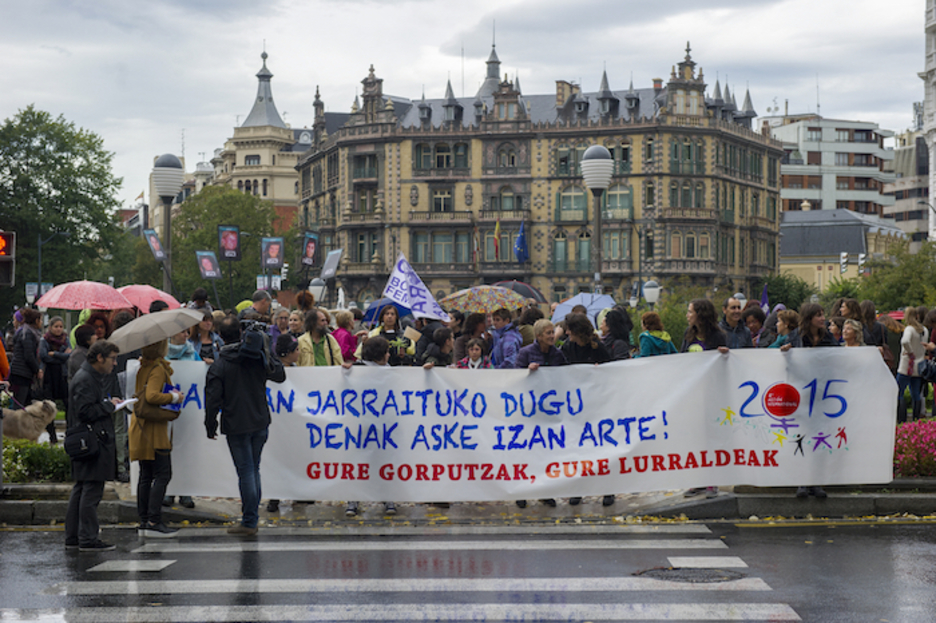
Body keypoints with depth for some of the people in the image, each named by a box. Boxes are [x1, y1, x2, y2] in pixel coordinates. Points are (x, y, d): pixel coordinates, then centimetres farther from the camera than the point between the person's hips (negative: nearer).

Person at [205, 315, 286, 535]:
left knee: (246, 471, -2)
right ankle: (252, 519, 20)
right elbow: (280, 375, 16)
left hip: (236, 426, -4)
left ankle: (249, 522, -1)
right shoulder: (258, 357, 0)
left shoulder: (220, 364, -10)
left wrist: (210, 426, 1)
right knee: (253, 469, 15)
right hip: (260, 422, 4)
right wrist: (267, 354, 17)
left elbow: (213, 399, -11)